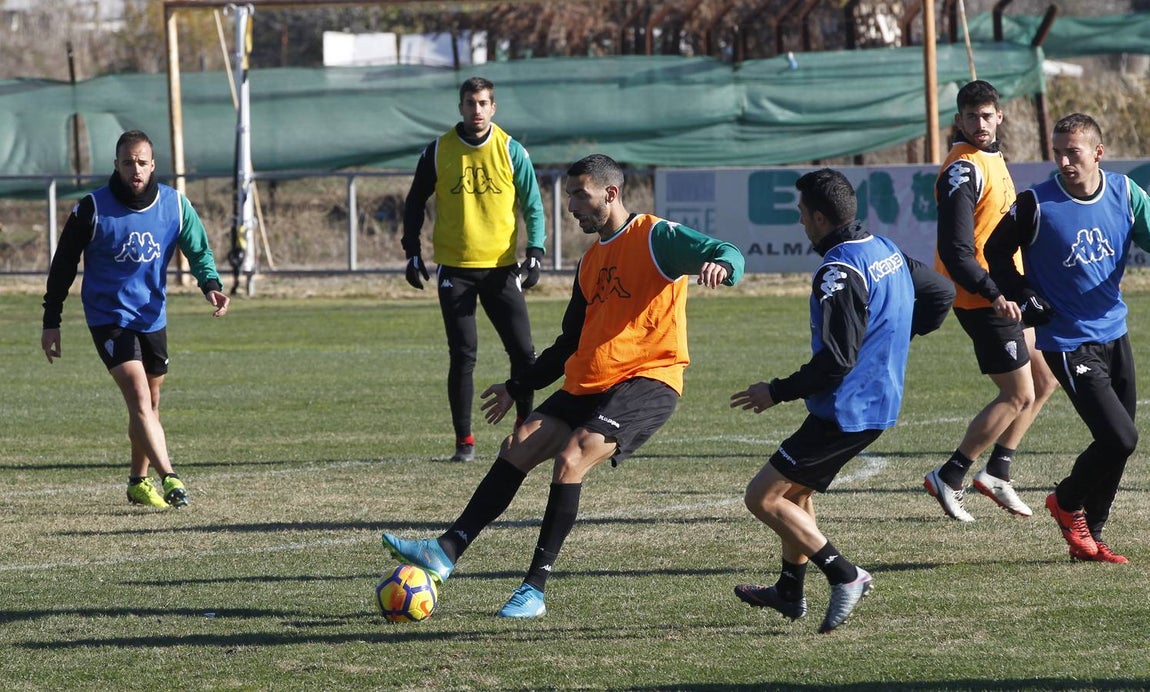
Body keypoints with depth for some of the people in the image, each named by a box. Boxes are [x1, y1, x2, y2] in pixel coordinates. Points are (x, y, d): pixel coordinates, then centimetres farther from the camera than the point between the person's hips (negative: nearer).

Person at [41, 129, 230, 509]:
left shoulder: (175, 204, -4)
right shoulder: (92, 209, -12)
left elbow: (198, 250, 6)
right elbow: (63, 265, -3)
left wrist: (211, 285, -15)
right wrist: (51, 322, -2)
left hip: (153, 317, 5)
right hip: (108, 317, -5)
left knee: (149, 404, 14)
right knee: (139, 396, -19)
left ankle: (138, 481, 31)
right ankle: (169, 479, -28)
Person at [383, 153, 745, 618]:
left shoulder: (655, 237, -3)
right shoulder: (591, 261, 21)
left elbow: (729, 255, -16)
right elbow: (570, 344, 29)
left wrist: (719, 265, -41)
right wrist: (517, 388, 28)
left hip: (648, 380, -8)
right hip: (588, 385, 8)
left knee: (570, 459, -23)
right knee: (519, 447, -7)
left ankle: (535, 590, -21)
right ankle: (447, 552, -10)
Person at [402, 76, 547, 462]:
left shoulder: (511, 151, 1)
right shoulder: (439, 151, 1)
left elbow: (532, 206, 5)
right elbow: (415, 203, 10)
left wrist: (535, 253, -7)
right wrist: (412, 252, 2)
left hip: (501, 267, 1)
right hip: (455, 268, 0)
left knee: (522, 351, -3)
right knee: (462, 356, -4)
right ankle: (464, 441, 4)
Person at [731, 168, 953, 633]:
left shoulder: (839, 273, -22)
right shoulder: (887, 251, 7)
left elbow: (836, 360, -26)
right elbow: (941, 293, 22)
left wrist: (778, 392, -15)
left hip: (845, 411, -10)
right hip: (882, 402, 10)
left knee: (762, 498, -6)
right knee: (796, 490, 25)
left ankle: (845, 576, -10)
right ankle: (790, 592, 34)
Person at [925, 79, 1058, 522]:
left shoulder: (993, 160, 12)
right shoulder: (963, 170, -18)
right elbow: (955, 249, -26)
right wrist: (993, 294, -34)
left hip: (1006, 296, 10)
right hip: (983, 303, -10)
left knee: (1044, 381, 14)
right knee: (1019, 395, -6)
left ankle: (997, 472, 18)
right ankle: (948, 479, 0)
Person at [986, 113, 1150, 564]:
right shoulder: (1037, 205, -13)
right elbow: (996, 251, 0)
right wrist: (1023, 296, -11)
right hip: (1068, 342, -6)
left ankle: (1086, 538, 23)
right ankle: (1067, 502, 13)